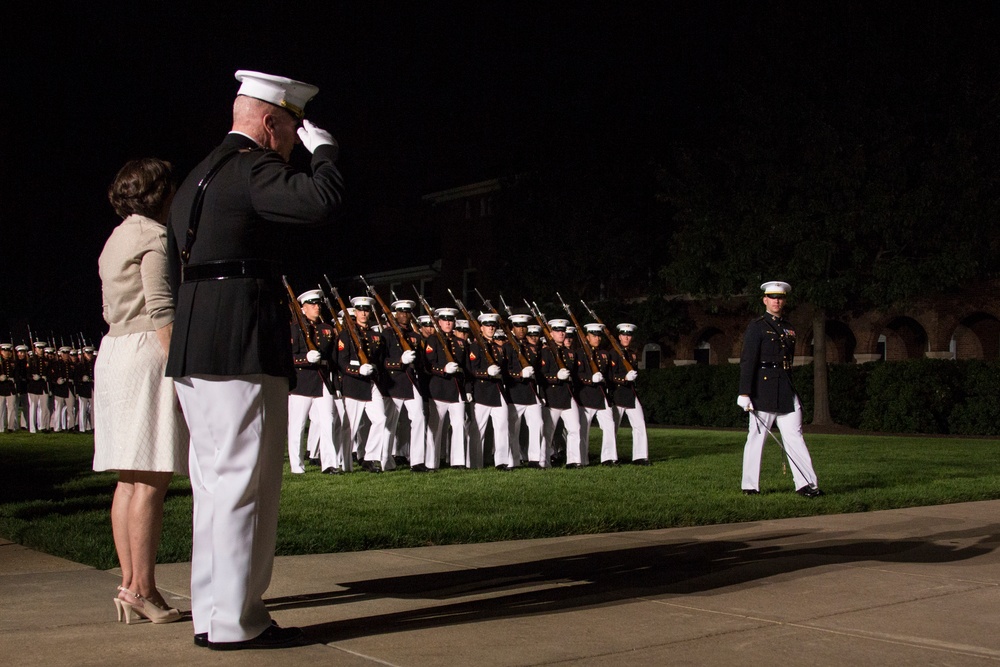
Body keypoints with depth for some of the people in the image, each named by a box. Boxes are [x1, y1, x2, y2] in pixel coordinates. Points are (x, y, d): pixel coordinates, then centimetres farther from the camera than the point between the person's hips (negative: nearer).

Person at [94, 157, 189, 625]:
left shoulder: (115, 240, 22)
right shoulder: (154, 236, -7)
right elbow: (161, 309, -16)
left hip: (113, 352, 10)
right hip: (147, 354, -10)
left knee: (130, 479, 9)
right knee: (152, 479, -9)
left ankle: (130, 584, 12)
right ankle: (142, 587, -8)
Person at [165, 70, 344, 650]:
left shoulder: (198, 176, 23)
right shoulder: (252, 166, -8)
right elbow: (321, 201, -25)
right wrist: (324, 150, -5)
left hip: (194, 352, 10)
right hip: (243, 352, -10)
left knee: (217, 483, 13)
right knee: (243, 484, -5)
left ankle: (212, 614, 20)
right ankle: (235, 622, 1)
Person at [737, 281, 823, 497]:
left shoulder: (788, 328, 17)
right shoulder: (757, 327, -4)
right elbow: (747, 361, -10)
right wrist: (744, 393, -17)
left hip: (786, 390, 6)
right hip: (763, 388, -6)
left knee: (794, 437, 2)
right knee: (757, 437, 0)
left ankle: (806, 484, 2)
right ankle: (750, 486, 8)